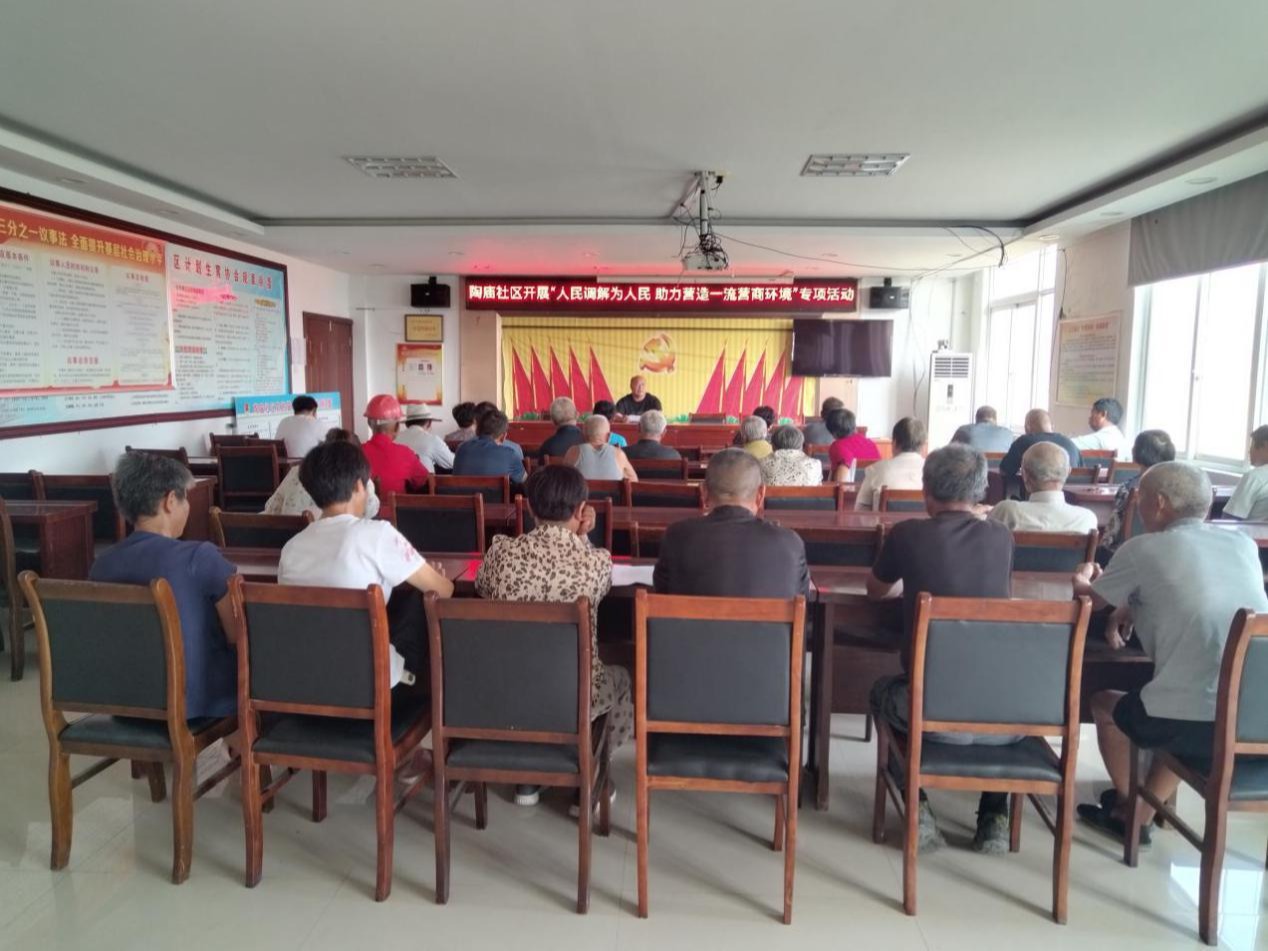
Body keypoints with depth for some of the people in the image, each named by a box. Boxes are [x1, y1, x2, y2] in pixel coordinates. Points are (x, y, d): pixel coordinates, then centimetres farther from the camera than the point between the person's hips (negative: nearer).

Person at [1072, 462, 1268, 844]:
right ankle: (1139, 815, 36)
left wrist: (1083, 577, 33)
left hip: (1196, 724, -6)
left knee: (1104, 702, 24)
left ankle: (1125, 803, 44)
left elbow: (1087, 597, 12)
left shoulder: (1144, 549, -5)